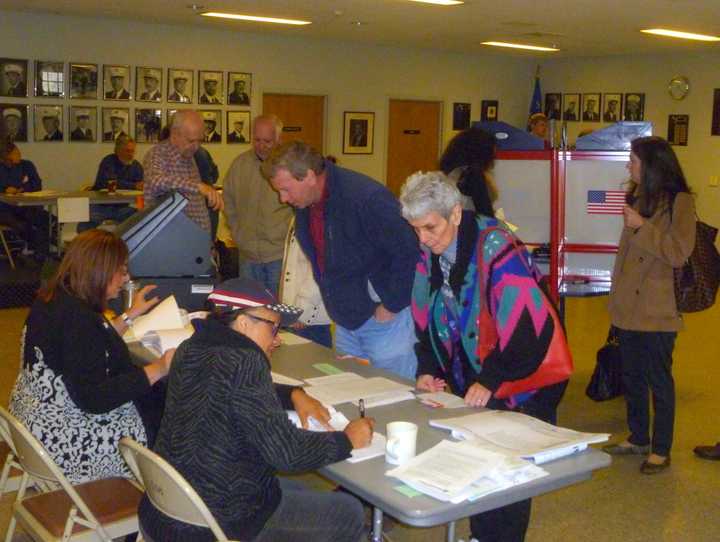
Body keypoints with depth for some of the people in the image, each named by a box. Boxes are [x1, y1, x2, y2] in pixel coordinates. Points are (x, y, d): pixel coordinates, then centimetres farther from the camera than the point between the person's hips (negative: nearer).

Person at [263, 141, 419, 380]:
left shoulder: (367, 198, -25)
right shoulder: (304, 204, 2)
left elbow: (409, 252, -26)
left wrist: (391, 306, -19)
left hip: (385, 318, -8)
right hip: (345, 322, 8)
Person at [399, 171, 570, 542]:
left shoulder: (495, 248, -24)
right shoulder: (428, 253, -3)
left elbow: (525, 318, -25)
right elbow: (427, 316, 7)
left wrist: (490, 380, -23)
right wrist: (428, 369, -5)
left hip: (522, 382, -6)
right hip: (470, 382, 6)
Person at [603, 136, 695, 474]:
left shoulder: (679, 201, -10)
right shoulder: (638, 197, 12)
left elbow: (679, 253, -18)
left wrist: (642, 227, -18)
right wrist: (617, 289, 17)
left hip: (658, 310, -7)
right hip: (630, 307, 7)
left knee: (658, 380, 3)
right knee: (631, 377, 15)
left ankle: (661, 450, 15)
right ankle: (638, 439, 30)